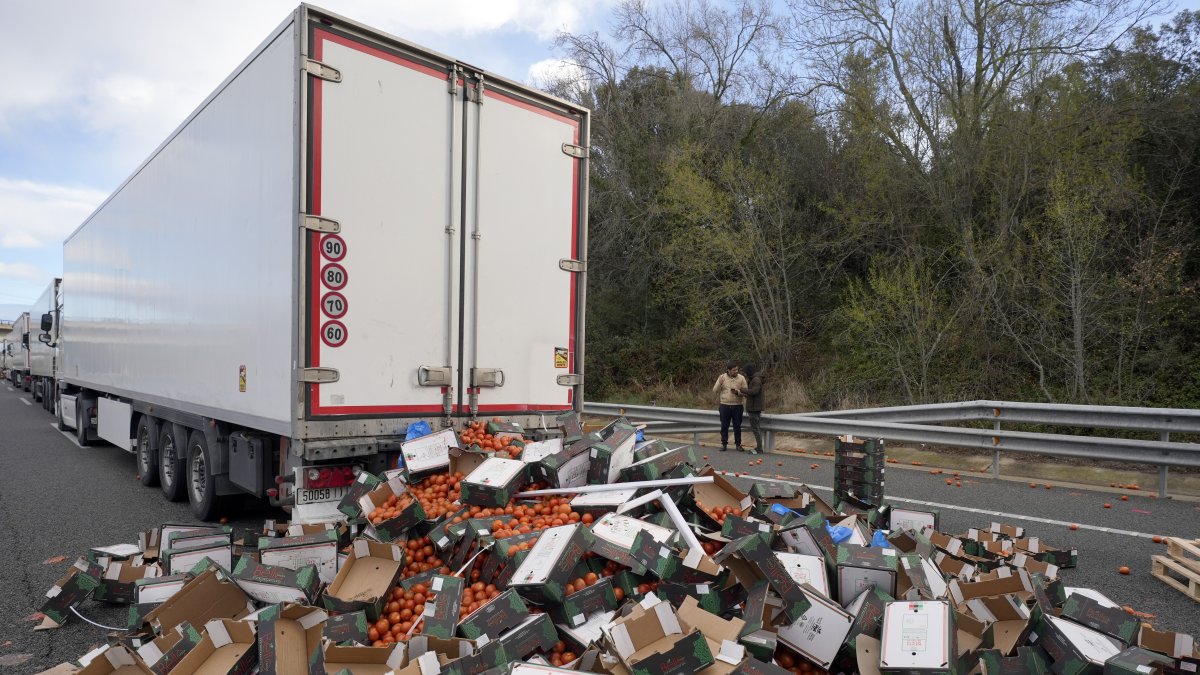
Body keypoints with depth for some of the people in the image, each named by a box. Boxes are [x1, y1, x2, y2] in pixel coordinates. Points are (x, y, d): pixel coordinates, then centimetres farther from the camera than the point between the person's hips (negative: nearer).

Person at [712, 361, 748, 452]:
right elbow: (715, 390, 1)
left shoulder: (741, 378, -2)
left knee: (737, 426, 6)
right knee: (724, 426, 5)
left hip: (737, 406, 0)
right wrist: (720, 383, -17)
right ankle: (724, 444, 14)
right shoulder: (722, 377, 1)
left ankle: (738, 444, 17)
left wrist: (737, 392, -20)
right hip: (724, 406, 1)